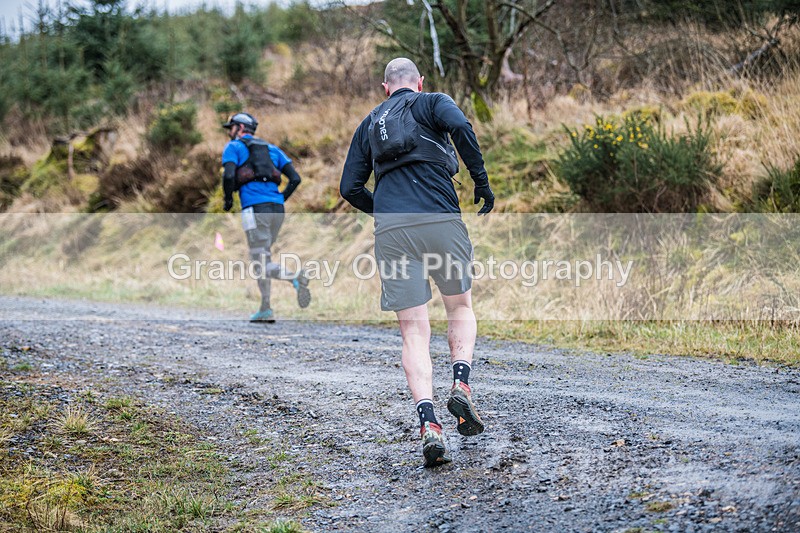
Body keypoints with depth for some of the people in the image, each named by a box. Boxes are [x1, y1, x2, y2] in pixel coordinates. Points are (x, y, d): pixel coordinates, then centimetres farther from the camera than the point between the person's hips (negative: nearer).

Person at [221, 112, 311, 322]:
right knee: (261, 259, 17)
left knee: (261, 264, -8)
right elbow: (295, 178, 14)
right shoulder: (271, 149, 24)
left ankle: (295, 277, -36)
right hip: (277, 209, 6)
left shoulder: (233, 147, 8)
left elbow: (228, 175, -10)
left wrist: (228, 201, 5)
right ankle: (265, 310, 12)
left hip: (255, 208, -6)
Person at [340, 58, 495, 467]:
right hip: (440, 220, -2)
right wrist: (482, 182, -3)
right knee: (461, 308, 20)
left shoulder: (368, 124, 24)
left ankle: (428, 425, -14)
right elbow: (460, 127, -10)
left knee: (413, 332, 2)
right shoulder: (432, 103, 14)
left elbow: (350, 188, 19)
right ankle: (461, 384, -3)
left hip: (390, 231, 2)